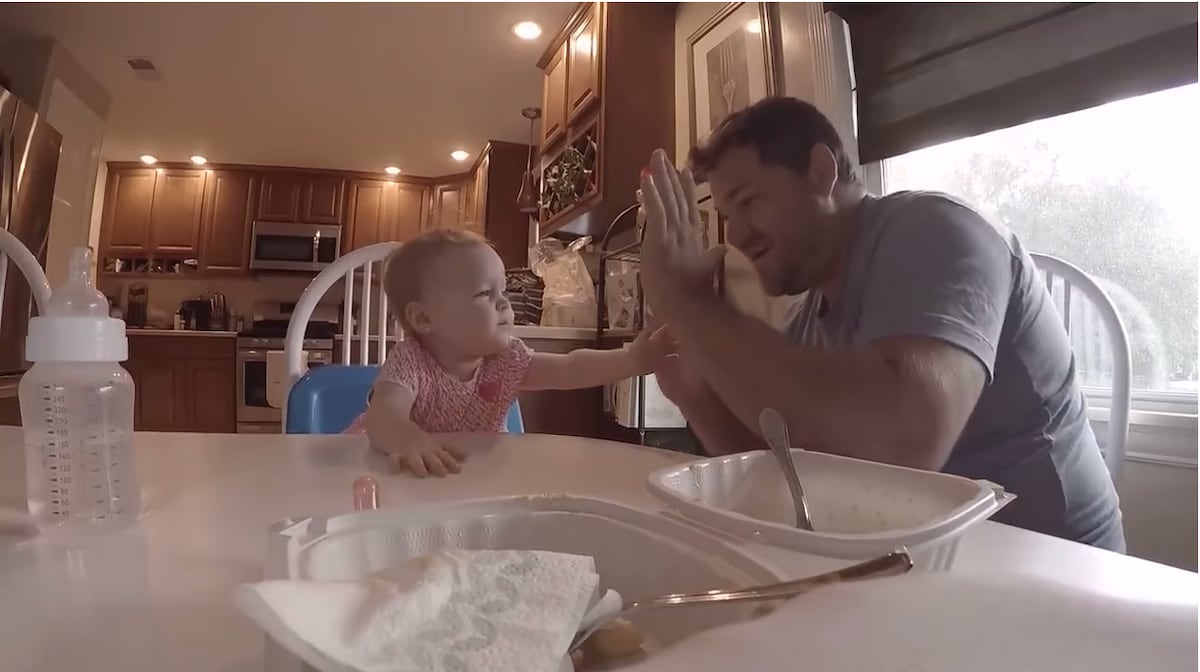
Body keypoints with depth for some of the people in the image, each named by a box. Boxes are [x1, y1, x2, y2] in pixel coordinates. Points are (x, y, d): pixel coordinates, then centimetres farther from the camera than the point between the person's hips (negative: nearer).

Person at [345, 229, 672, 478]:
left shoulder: (505, 361, -10)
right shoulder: (411, 361, -23)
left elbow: (568, 370, -17)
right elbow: (384, 416, -39)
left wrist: (630, 359, -32)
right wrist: (408, 440, -62)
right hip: (400, 473, -3)